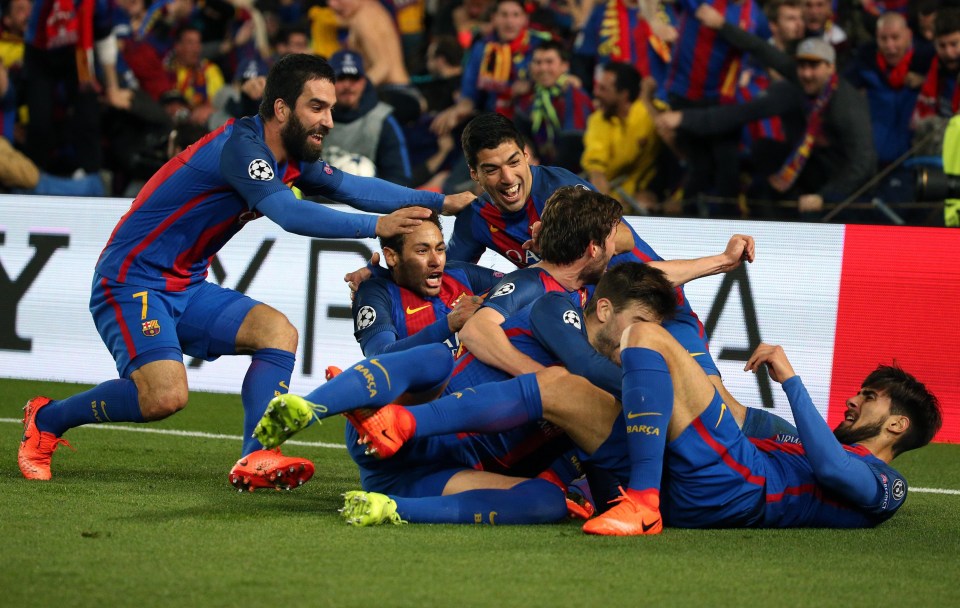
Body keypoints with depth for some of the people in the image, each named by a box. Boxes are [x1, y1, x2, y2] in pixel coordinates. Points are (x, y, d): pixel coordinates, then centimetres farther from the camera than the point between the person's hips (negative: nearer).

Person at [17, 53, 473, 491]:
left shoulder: (292, 161, 8)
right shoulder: (241, 146, -22)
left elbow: (353, 188, 8)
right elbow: (290, 214, -34)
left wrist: (440, 202, 0)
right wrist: (375, 226, -36)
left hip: (186, 289, 10)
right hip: (131, 281, -10)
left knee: (277, 330, -4)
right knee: (165, 397, -24)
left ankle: (254, 461, -16)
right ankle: (45, 420, 0)